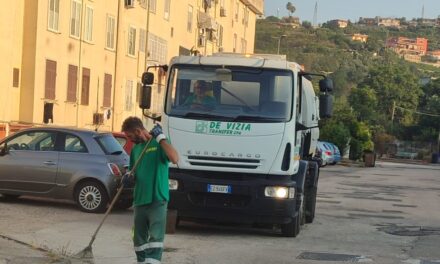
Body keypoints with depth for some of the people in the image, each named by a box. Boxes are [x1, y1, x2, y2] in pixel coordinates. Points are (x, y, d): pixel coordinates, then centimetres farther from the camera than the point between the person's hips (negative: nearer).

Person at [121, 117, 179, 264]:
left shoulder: (158, 144, -6)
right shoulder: (135, 149, 14)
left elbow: (175, 159, -23)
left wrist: (160, 138, -22)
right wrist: (128, 178, -1)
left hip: (158, 200, -7)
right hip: (139, 200, 7)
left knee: (156, 237, -15)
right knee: (139, 239, 13)